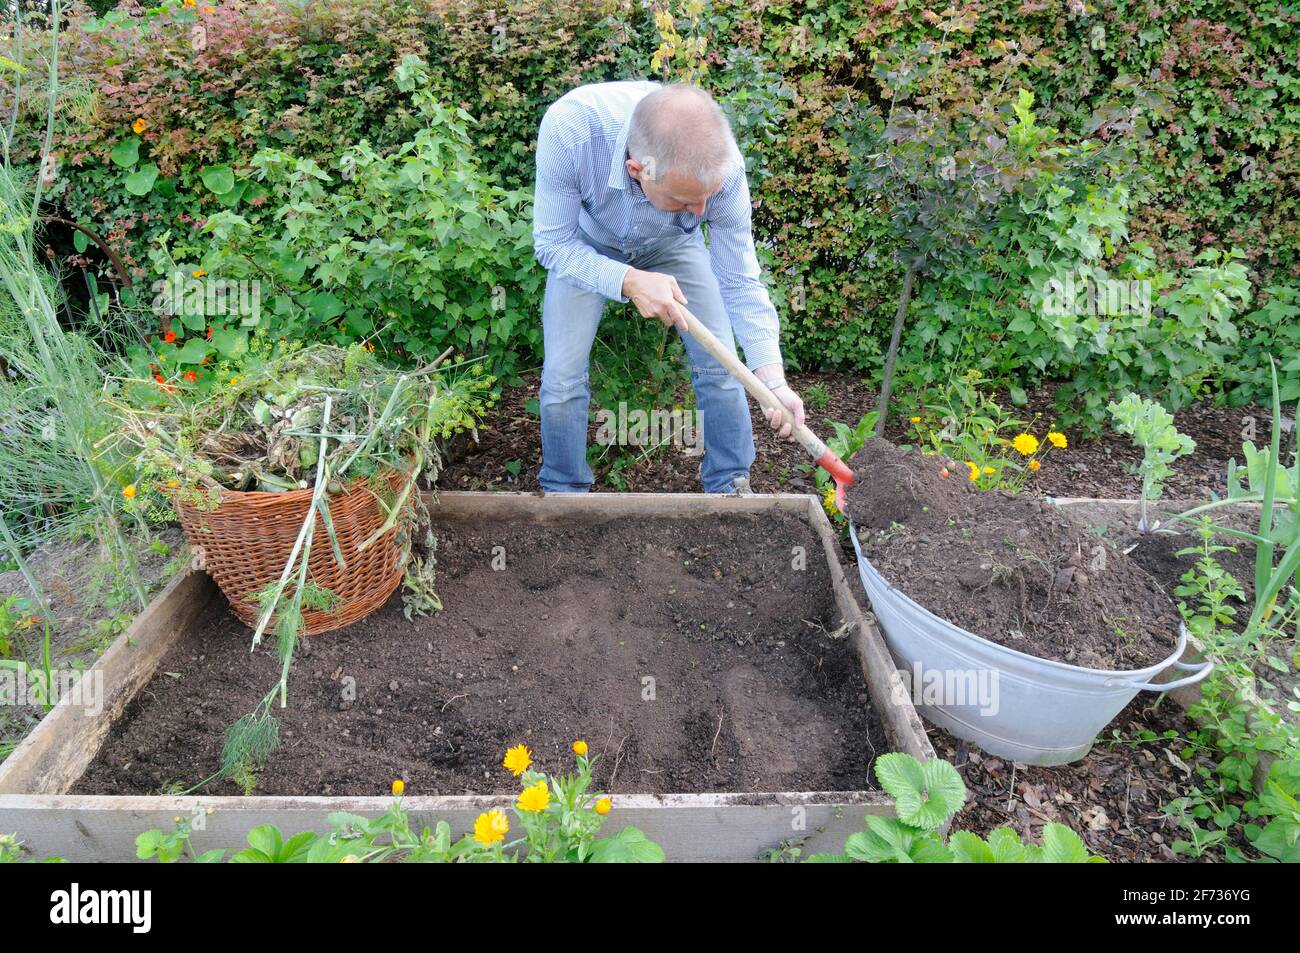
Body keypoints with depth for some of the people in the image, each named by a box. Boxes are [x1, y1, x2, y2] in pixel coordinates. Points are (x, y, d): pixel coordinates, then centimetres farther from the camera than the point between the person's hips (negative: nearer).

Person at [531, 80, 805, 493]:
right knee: (562, 376, -10)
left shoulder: (723, 166, -35)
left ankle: (730, 485, 17)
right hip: (585, 247, -1)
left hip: (672, 245, 1)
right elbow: (552, 243, -29)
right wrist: (630, 282, -45)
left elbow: (739, 280, -23)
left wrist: (774, 382, -31)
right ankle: (563, 493, 15)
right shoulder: (568, 129, -41)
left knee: (721, 365, -5)